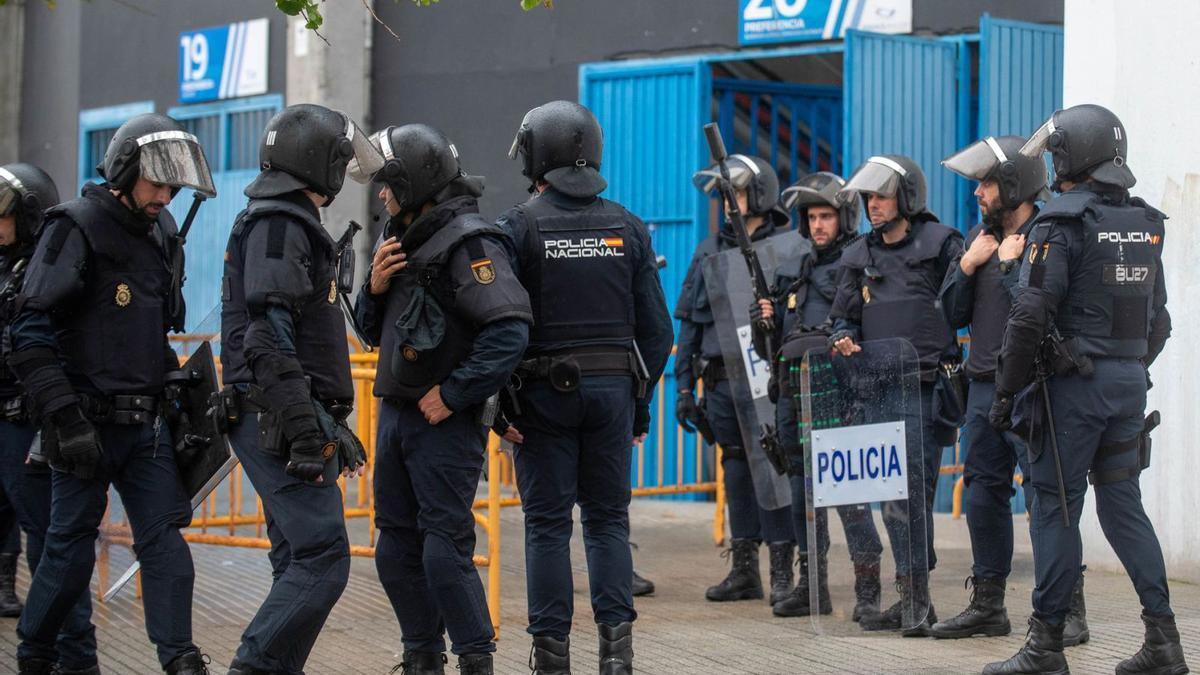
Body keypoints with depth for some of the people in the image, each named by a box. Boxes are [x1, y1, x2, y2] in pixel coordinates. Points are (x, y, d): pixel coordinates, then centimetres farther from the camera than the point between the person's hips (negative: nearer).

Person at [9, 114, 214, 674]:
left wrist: (174, 390, 20)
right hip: (89, 423, -6)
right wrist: (65, 418, -21)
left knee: (163, 535, -2)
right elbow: (31, 332, -17)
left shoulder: (158, 233, 12)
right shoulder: (77, 228, -11)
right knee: (71, 543, 3)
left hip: (146, 423, 6)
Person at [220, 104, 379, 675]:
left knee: (301, 559, 11)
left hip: (285, 424, 11)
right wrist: (304, 426, -25)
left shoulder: (292, 223, 23)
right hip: (276, 420, -11)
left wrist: (334, 426, 28)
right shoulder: (277, 225, -11)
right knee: (322, 557, -15)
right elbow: (268, 337, -21)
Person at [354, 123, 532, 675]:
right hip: (395, 414, 9)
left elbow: (509, 332, -25)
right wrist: (376, 287, 0)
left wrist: (453, 394, -21)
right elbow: (374, 331, 20)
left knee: (445, 548, -10)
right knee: (397, 547, 12)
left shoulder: (467, 243, -15)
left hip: (445, 421, -9)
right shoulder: (403, 240, 14)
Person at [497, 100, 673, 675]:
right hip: (614, 388, 3)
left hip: (545, 390, -3)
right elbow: (656, 330, 6)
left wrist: (498, 406, -7)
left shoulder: (518, 227, -7)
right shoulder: (627, 228, 6)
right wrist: (642, 402, 13)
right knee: (608, 519, 10)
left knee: (548, 524, 2)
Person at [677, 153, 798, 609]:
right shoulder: (709, 252, 13)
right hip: (721, 379, 5)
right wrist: (683, 385, 10)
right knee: (736, 472, 9)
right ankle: (744, 571, 15)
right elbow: (689, 322, 14)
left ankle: (782, 571, 0)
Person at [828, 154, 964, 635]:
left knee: (912, 489, -12)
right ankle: (911, 599, 14)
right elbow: (844, 315, 23)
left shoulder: (940, 244, 0)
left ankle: (915, 598, -10)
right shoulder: (858, 257, 17)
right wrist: (843, 338, 1)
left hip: (926, 386, -6)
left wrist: (954, 365, -12)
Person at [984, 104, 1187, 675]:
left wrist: (1005, 391, -9)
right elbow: (1158, 317, 16)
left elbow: (1030, 316, -16)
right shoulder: (1146, 224, 11)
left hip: (1074, 382, -7)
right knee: (1124, 505, 12)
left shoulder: (1062, 223, -12)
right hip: (1130, 382, 7)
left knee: (1055, 506, -1)